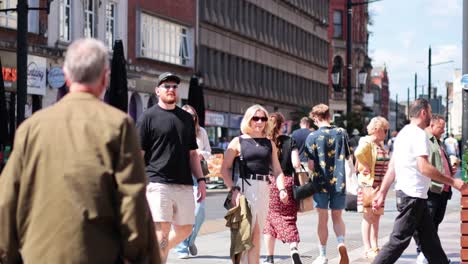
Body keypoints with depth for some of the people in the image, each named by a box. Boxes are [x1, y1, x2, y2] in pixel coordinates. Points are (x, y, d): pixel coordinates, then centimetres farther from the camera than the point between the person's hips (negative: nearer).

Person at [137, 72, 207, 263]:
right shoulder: (149, 117, 1)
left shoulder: (187, 118, 17)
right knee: (162, 231, -9)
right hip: (158, 183, -6)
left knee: (185, 229, 9)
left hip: (184, 184, 6)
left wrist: (200, 179, 11)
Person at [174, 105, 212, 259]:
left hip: (196, 173, 3)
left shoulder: (201, 132, 13)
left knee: (199, 210, -8)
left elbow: (208, 152, 17)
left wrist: (201, 154, -4)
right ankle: (182, 248, 5)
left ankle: (191, 240, 19)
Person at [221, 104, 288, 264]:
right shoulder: (238, 141, 4)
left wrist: (281, 189, -3)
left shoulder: (270, 144, 16)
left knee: (257, 234, 8)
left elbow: (277, 170, 15)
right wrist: (233, 190, -14)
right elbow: (225, 169, -2)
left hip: (263, 190, 4)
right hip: (244, 189, -4)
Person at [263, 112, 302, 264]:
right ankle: (293, 248, -18)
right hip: (287, 182, 1)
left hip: (268, 183, 0)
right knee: (289, 219, 7)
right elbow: (296, 164, -6)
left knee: (269, 220, 11)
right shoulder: (290, 141, 0)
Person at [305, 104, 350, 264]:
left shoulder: (312, 137, -8)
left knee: (323, 219, 7)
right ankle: (341, 243, -13)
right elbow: (347, 157, 10)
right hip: (339, 182, 2)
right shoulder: (341, 133, 1)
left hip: (321, 182, -2)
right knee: (337, 217, 13)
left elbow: (311, 165, -8)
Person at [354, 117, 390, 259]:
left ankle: (375, 247, 17)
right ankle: (368, 249, -1)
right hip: (368, 184, -9)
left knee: (376, 217, 11)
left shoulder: (380, 143, 15)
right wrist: (366, 167, -23)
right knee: (368, 216, -4)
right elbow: (358, 153, -34)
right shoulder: (367, 142, -13)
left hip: (379, 185, 9)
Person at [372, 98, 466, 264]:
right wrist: (452, 182, -18)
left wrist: (382, 193, 15)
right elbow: (424, 167, -23)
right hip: (413, 195, -10)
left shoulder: (404, 133, 17)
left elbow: (391, 168, 15)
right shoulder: (418, 134, -13)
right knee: (399, 240, -8)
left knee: (429, 238, 14)